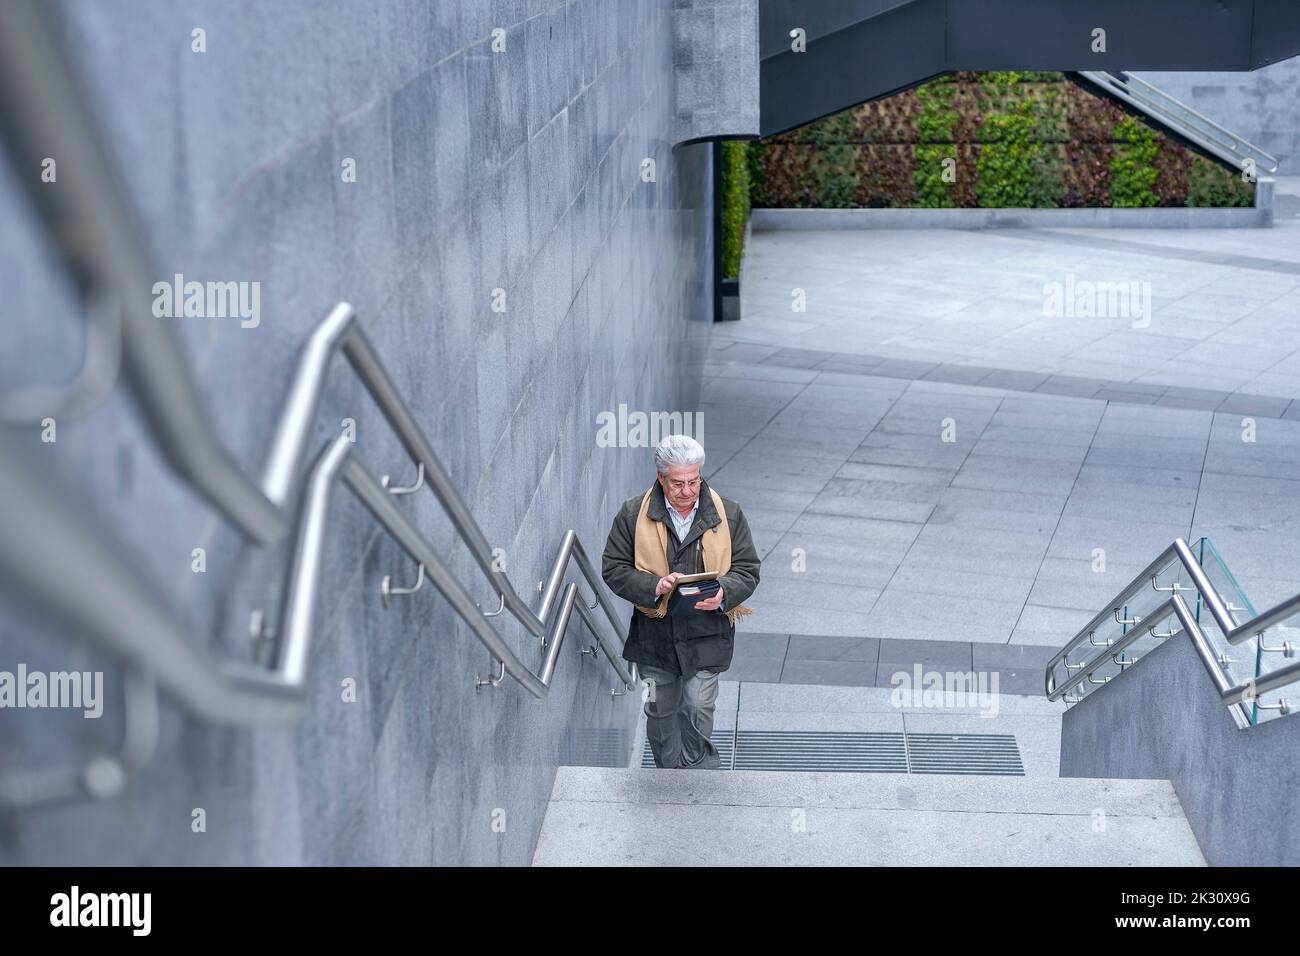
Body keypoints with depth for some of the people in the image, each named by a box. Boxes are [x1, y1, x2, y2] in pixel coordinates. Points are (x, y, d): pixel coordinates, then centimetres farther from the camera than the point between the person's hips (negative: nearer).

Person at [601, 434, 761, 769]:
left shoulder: (728, 513, -2)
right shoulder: (633, 514, -4)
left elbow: (747, 570, 1)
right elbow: (614, 570, -3)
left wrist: (722, 594, -21)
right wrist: (654, 586, -21)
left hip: (706, 635, -1)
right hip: (654, 636, 1)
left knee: (698, 711, -7)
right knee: (660, 714, 13)